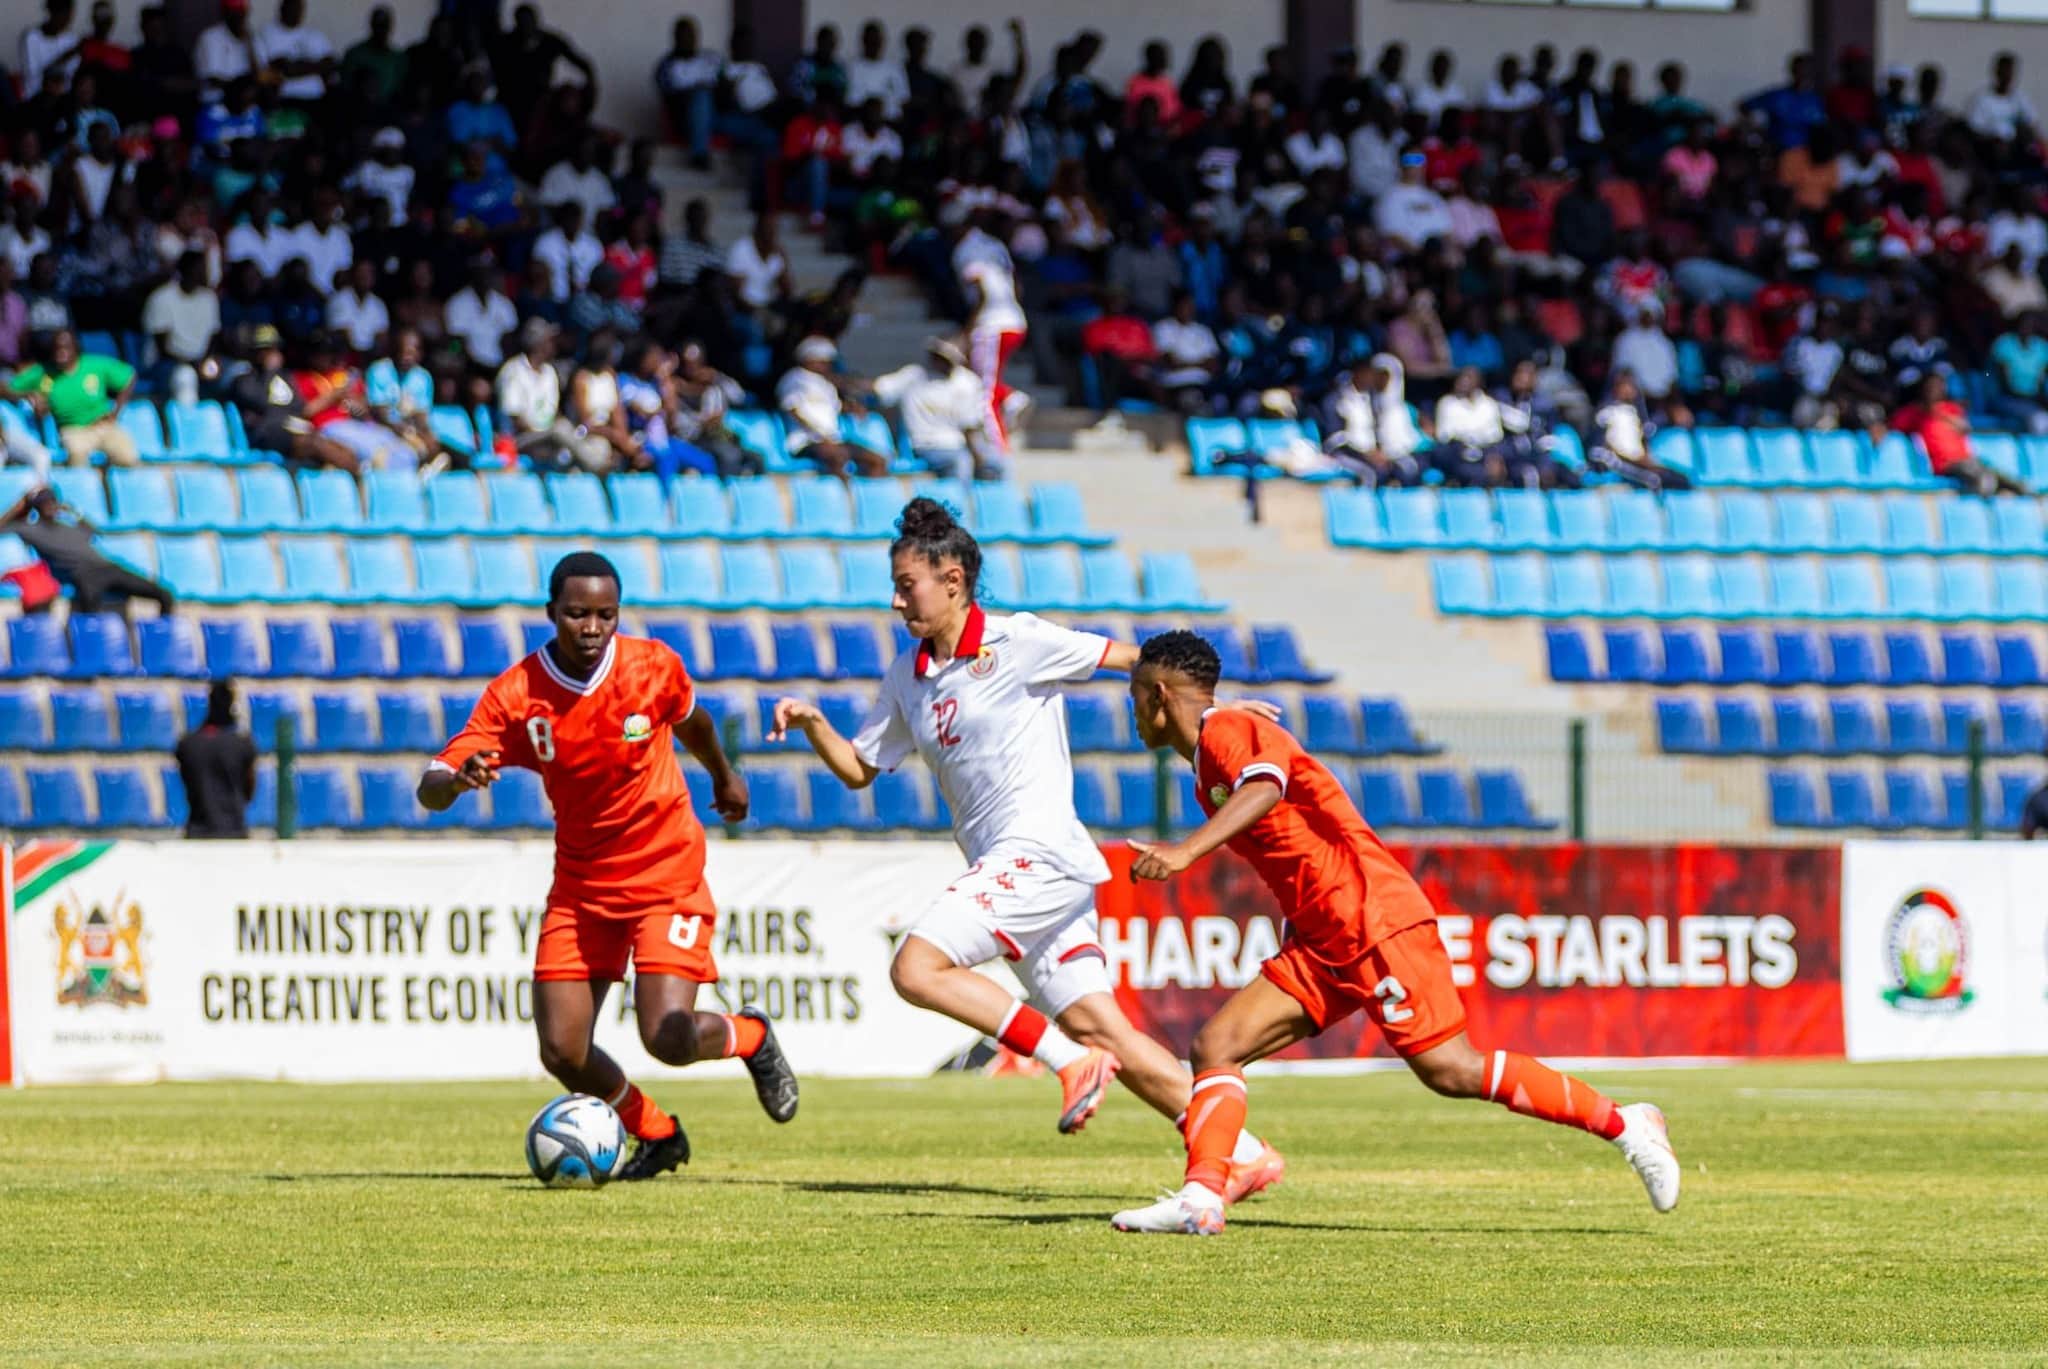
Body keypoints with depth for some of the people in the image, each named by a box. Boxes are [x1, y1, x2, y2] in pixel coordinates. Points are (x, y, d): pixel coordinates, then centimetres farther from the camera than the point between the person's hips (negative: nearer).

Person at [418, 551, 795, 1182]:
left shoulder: (654, 667, -13)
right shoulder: (515, 694, -15)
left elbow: (691, 720, 12)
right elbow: (430, 789, -18)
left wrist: (724, 775, 30)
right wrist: (457, 780, -42)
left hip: (667, 874, -2)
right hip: (580, 885, 2)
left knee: (669, 1038, -18)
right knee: (562, 1053, -5)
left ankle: (751, 1037, 18)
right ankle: (657, 1135, 24)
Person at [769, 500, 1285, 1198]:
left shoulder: (1017, 643, -6)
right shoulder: (908, 676, 16)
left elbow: (1131, 659, -1)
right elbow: (859, 769, 23)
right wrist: (812, 724, 5)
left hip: (1040, 852, -8)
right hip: (1001, 865, 8)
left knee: (916, 967, -20)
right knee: (1097, 1029, 2)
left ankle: (1069, 1060, -14)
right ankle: (1245, 1153, 5)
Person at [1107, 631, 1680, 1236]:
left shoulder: (1228, 729, -7)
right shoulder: (1208, 772, 22)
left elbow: (1264, 788, -30)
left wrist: (1186, 851, -41)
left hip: (1374, 917, -10)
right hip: (1323, 942, 10)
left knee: (1450, 1070, -12)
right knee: (1216, 1045, -3)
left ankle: (1623, 1124, -5)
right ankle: (1201, 1198, -13)